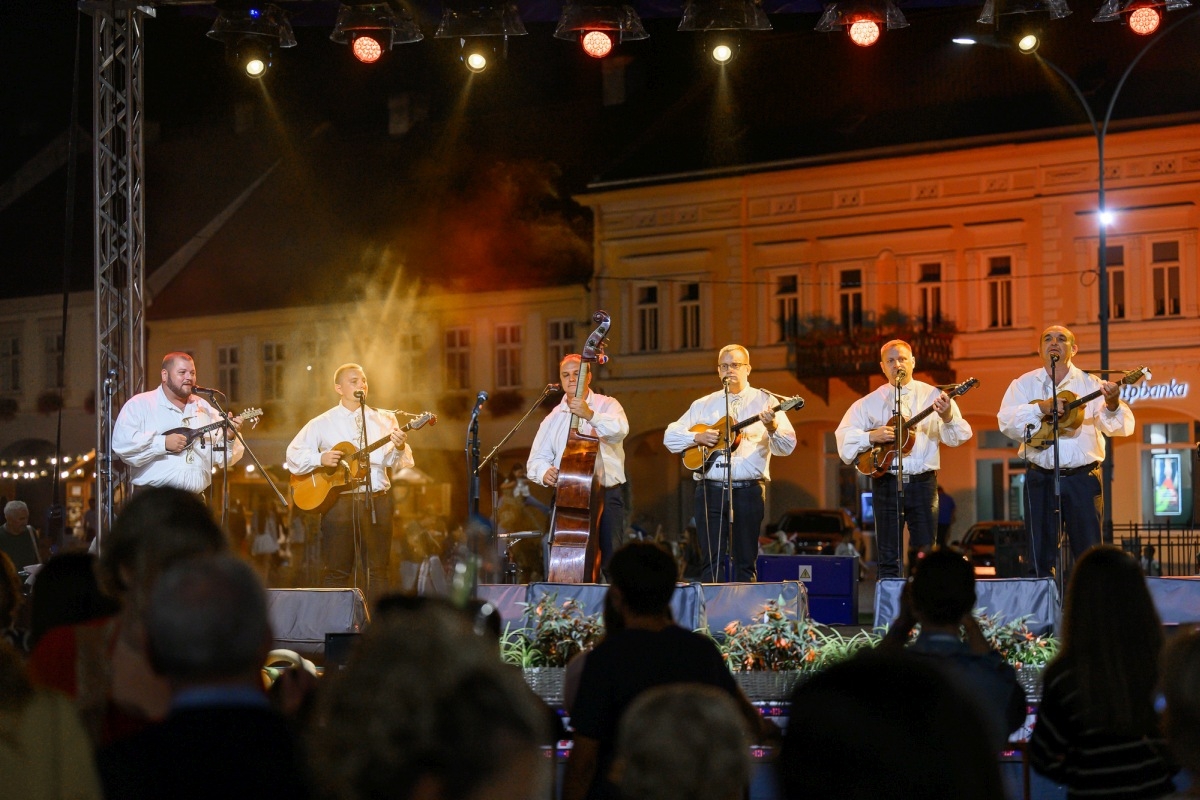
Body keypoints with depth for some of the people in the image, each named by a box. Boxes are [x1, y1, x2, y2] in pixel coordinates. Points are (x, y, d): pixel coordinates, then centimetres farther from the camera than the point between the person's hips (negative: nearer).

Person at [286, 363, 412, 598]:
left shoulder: (385, 420, 10)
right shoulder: (322, 424, 6)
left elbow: (396, 463, 2)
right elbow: (293, 457, 4)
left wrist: (399, 449, -19)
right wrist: (320, 458, -12)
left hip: (377, 500, 1)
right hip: (339, 501, -1)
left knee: (378, 570, 3)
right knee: (336, 572, 1)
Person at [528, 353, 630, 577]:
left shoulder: (606, 405, 4)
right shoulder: (554, 418, 14)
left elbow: (620, 429, -18)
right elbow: (536, 459, 10)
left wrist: (590, 415, -34)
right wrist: (544, 473, -13)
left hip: (607, 494, -3)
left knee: (610, 559, -9)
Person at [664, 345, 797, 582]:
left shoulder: (765, 402, 5)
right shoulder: (703, 405, 14)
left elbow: (787, 447, -2)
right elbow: (670, 436, 13)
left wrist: (772, 427, -22)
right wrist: (697, 438, -5)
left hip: (749, 490, -2)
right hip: (710, 489, 2)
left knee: (745, 562, 0)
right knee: (711, 562, 0)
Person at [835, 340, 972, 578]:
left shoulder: (933, 396, 4)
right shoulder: (869, 403, 6)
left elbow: (957, 437, -3)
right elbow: (844, 438, 1)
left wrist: (947, 417, -23)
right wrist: (872, 437, -15)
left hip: (923, 482, 0)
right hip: (886, 484, 0)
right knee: (889, 559, 2)